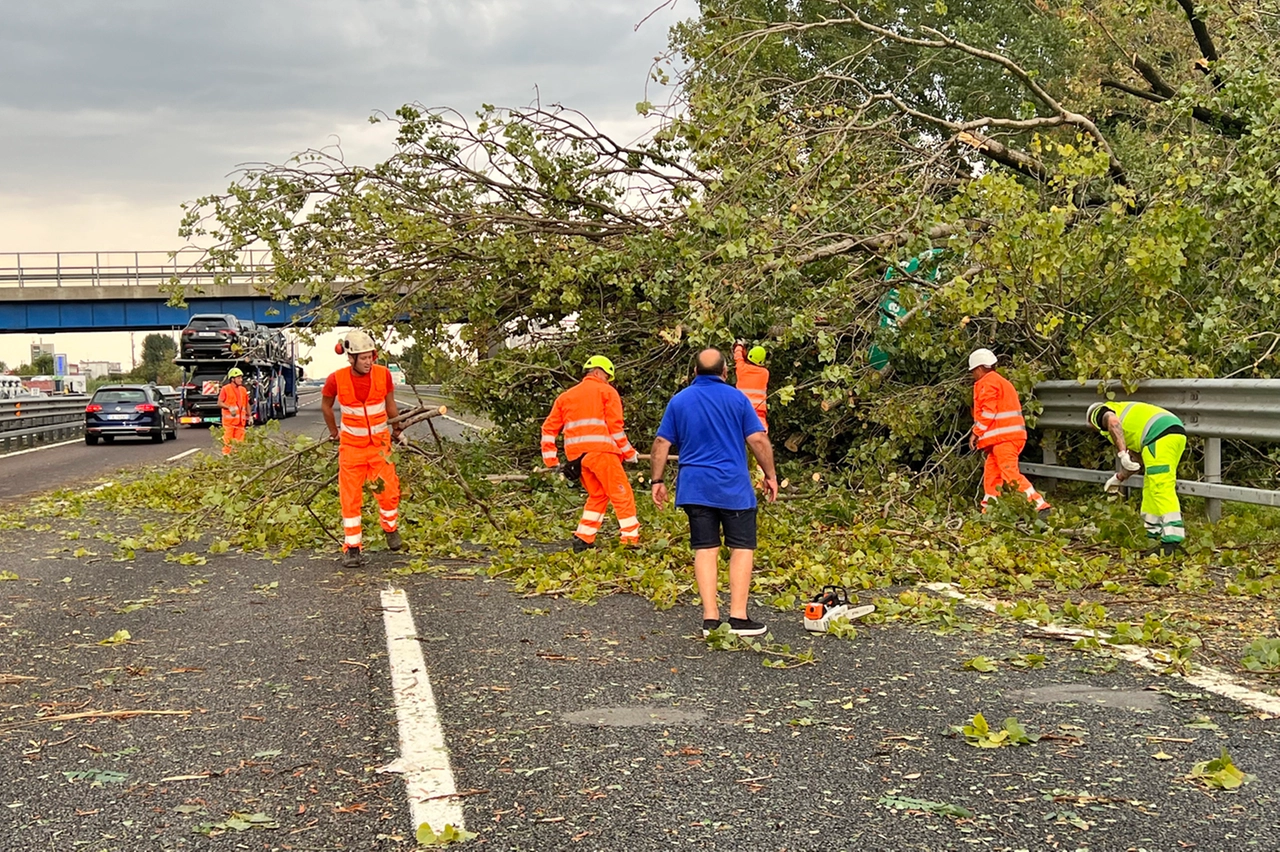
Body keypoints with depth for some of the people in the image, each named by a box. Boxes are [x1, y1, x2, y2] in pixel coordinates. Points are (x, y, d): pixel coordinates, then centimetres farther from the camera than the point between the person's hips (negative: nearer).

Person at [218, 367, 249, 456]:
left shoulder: (243, 390, 13)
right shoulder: (225, 389, -4)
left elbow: (247, 404, 19)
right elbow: (219, 403, -5)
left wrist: (249, 416, 14)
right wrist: (229, 408, -20)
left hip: (240, 420, 5)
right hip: (229, 419, -5)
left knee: (239, 441, 7)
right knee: (228, 439, -6)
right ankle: (226, 455, -2)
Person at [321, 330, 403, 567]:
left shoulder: (383, 374, -11)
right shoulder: (337, 379, -14)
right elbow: (326, 406, 6)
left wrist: (397, 430, 17)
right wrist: (334, 432, 14)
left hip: (380, 443, 1)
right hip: (351, 445, -1)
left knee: (389, 491, -1)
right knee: (350, 497, 1)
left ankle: (391, 528, 29)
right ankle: (352, 548, 9)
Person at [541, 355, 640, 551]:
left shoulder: (565, 397, 24)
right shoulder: (606, 391, 8)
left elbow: (549, 428, 18)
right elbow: (615, 425, -2)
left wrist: (551, 459, 18)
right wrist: (628, 452, 6)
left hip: (576, 455, 6)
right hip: (600, 451, -6)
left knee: (597, 495, 20)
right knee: (622, 495, -3)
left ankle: (583, 540, 14)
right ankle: (631, 540, -10)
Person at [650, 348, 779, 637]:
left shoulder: (679, 401, 6)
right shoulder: (737, 399, -1)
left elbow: (662, 444, 6)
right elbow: (759, 440, -4)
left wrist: (657, 481, 14)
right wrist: (770, 475, 6)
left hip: (694, 486, 3)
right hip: (734, 486, -3)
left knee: (705, 549, 5)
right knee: (742, 548, 3)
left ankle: (710, 618, 1)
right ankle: (738, 617, -3)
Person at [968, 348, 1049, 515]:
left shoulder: (988, 383, -6)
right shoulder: (1000, 381, 25)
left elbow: (988, 412, -15)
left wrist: (976, 433, -9)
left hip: (1003, 437, -10)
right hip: (1006, 436, 10)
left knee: (1011, 474, -14)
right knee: (991, 473, 13)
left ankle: (1040, 506, -20)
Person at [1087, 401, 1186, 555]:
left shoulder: (1101, 413, 13)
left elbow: (1113, 422, -15)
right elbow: (1137, 461, 33)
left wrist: (1122, 453, -19)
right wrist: (1119, 478, 43)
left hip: (1160, 435, -9)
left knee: (1162, 489, -13)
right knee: (1150, 490, 18)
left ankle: (1173, 541, -21)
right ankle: (1154, 538, 24)